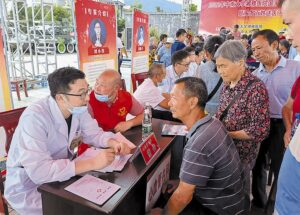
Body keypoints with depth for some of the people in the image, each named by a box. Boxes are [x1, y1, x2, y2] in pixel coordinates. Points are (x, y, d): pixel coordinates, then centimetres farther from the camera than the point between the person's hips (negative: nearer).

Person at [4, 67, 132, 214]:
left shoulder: (78, 108, -9)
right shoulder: (34, 117, -31)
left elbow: (94, 134, 0)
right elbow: (38, 171, -36)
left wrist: (113, 143, -22)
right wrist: (92, 163, -38)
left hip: (61, 174, 6)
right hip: (29, 188, -6)